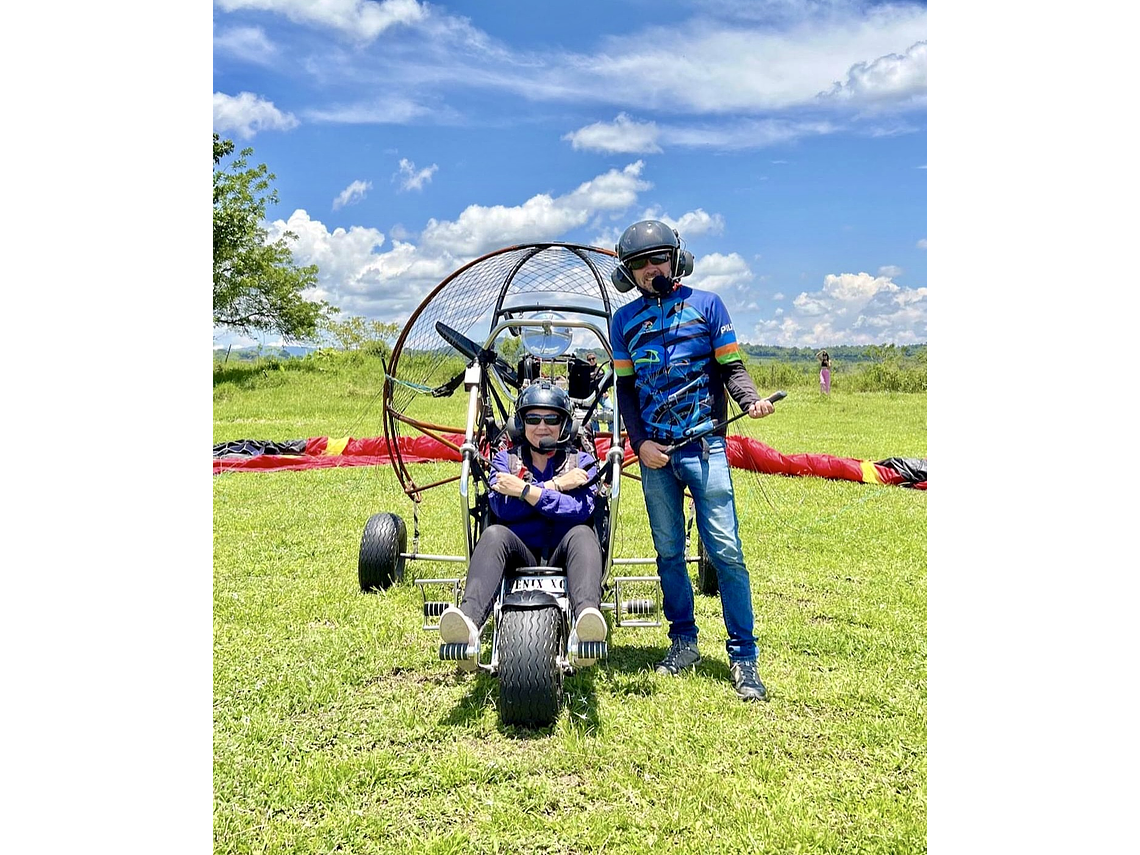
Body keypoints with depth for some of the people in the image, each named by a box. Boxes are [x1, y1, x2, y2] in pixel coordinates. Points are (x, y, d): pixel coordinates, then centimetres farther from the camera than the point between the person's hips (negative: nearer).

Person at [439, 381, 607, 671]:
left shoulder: (581, 462, 14)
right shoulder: (506, 459, 16)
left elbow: (581, 509, -8)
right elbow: (503, 508, -6)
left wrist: (525, 490, -12)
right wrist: (555, 486, -6)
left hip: (562, 560, 0)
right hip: (520, 559, 1)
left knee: (581, 533, -32)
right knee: (494, 533, -30)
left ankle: (586, 616, -59)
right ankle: (469, 621, -54)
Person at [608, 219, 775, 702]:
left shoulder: (705, 304, 7)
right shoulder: (624, 320, 14)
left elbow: (731, 367, 5)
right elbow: (624, 387, 14)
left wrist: (751, 399, -16)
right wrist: (639, 442, 2)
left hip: (705, 445, -3)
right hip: (654, 451, 3)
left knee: (725, 550, -8)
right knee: (668, 551, 9)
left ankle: (743, 656, -1)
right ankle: (683, 641, 22)